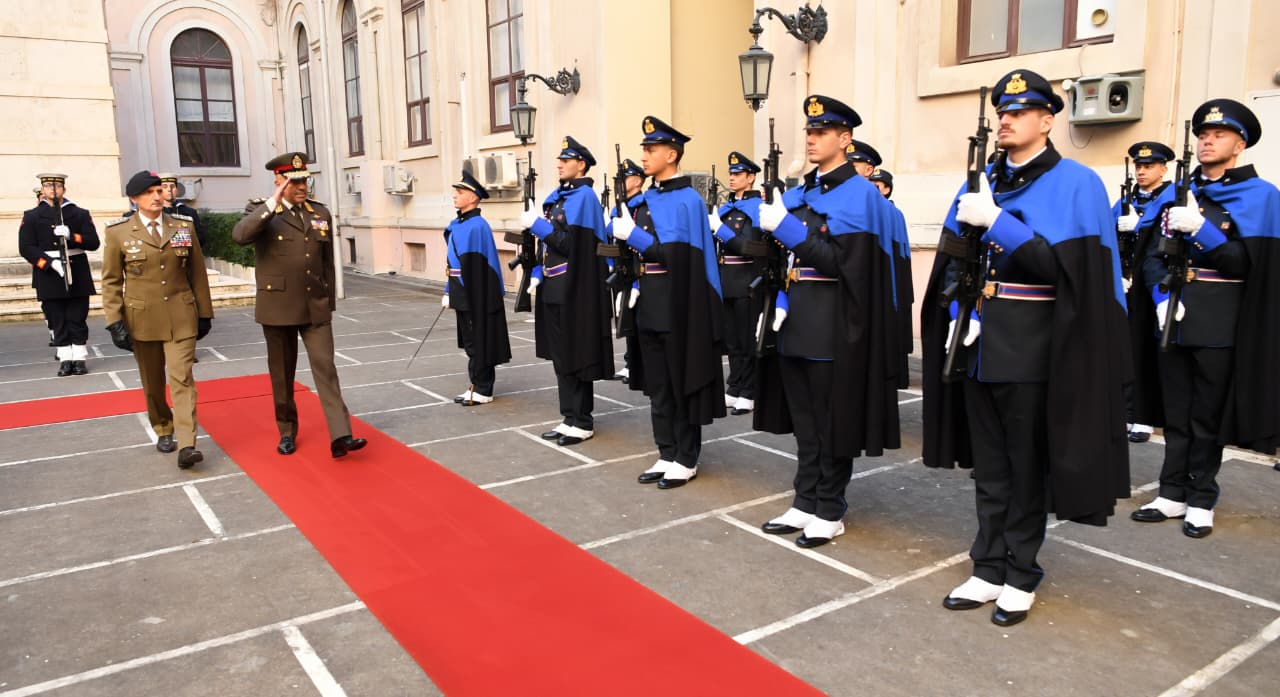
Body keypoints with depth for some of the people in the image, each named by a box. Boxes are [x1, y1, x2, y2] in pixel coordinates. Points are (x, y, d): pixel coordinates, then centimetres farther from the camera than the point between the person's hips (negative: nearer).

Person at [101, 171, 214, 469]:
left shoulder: (184, 227, 3)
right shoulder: (118, 232, -1)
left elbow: (197, 274, 7)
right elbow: (111, 281, 1)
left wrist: (205, 313, 8)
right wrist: (115, 322, -6)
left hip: (181, 317, 0)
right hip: (142, 319, 0)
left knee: (182, 378, -9)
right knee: (152, 383, 13)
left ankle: (186, 445, -15)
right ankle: (164, 431, 32)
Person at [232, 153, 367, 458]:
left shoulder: (321, 213, 8)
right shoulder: (265, 215, -3)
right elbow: (239, 235, -25)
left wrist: (330, 303, 13)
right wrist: (272, 203, -28)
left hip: (315, 308, 2)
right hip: (278, 308, -2)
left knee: (326, 368, -6)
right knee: (282, 374, 9)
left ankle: (340, 436, -11)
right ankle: (287, 433, 25)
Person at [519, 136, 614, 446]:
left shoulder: (584, 196, -10)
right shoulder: (557, 197, 16)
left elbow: (570, 244, -18)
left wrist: (537, 224, -13)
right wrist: (538, 275, 9)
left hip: (575, 290, -9)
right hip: (554, 288, 9)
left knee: (574, 356, -3)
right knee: (560, 355, 12)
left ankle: (583, 423, 8)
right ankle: (570, 418, 21)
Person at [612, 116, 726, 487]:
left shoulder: (688, 200, -12)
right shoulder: (647, 199, 12)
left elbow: (676, 255, -20)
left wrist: (632, 234, -20)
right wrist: (637, 286, 10)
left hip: (680, 309, -8)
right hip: (650, 306, 8)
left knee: (682, 384, 2)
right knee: (657, 385, 12)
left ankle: (686, 460, 13)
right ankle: (666, 455, 22)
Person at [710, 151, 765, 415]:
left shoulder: (757, 208, -8)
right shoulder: (725, 208, 14)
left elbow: (747, 246, -18)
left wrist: (719, 228, -21)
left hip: (747, 284, -7)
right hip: (726, 282, 7)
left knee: (747, 341, 0)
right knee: (731, 340, 11)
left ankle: (748, 394, 7)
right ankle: (734, 389, 19)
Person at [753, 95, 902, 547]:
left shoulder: (860, 194, -9)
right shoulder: (797, 194, 14)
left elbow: (842, 262, -18)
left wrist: (786, 229, -20)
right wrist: (781, 302, 2)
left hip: (834, 328, -7)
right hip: (797, 324, 7)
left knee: (832, 423, 4)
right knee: (804, 421, 14)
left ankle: (829, 513, 16)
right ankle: (805, 504, 25)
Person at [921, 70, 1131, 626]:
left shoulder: (1076, 184, -6)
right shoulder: (983, 181, 10)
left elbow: (1060, 266, -19)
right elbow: (954, 257, 9)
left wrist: (996, 222, -23)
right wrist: (961, 311, -8)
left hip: (1033, 350, -5)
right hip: (981, 344, 5)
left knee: (1027, 469, 7)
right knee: (989, 466, 13)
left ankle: (1022, 577, 22)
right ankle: (989, 569, 25)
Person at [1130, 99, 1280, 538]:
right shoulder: (1174, 194, 11)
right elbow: (1153, 254, 7)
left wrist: (1199, 228, -21)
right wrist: (1161, 296, -9)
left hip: (1220, 324, -4)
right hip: (1173, 318, 4)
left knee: (1207, 417, 4)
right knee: (1175, 413, 11)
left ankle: (1201, 500, 16)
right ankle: (1173, 494, 20)